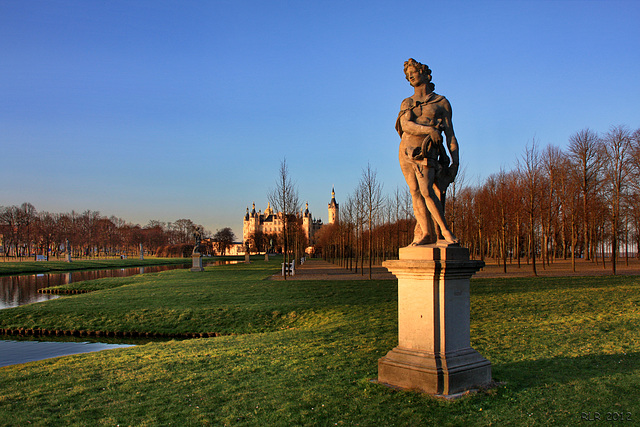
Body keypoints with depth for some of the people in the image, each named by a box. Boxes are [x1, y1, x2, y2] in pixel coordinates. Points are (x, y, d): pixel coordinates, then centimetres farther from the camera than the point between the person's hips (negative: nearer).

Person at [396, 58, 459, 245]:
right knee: (416, 193, -2)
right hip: (406, 151, 4)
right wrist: (429, 129, -17)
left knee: (426, 190, -19)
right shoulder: (406, 103, 18)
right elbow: (406, 125, -2)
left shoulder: (441, 102, 11)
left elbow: (450, 133, 6)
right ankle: (426, 233, -1)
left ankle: (445, 231, -12)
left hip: (425, 153, -3)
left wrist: (456, 159, -3)